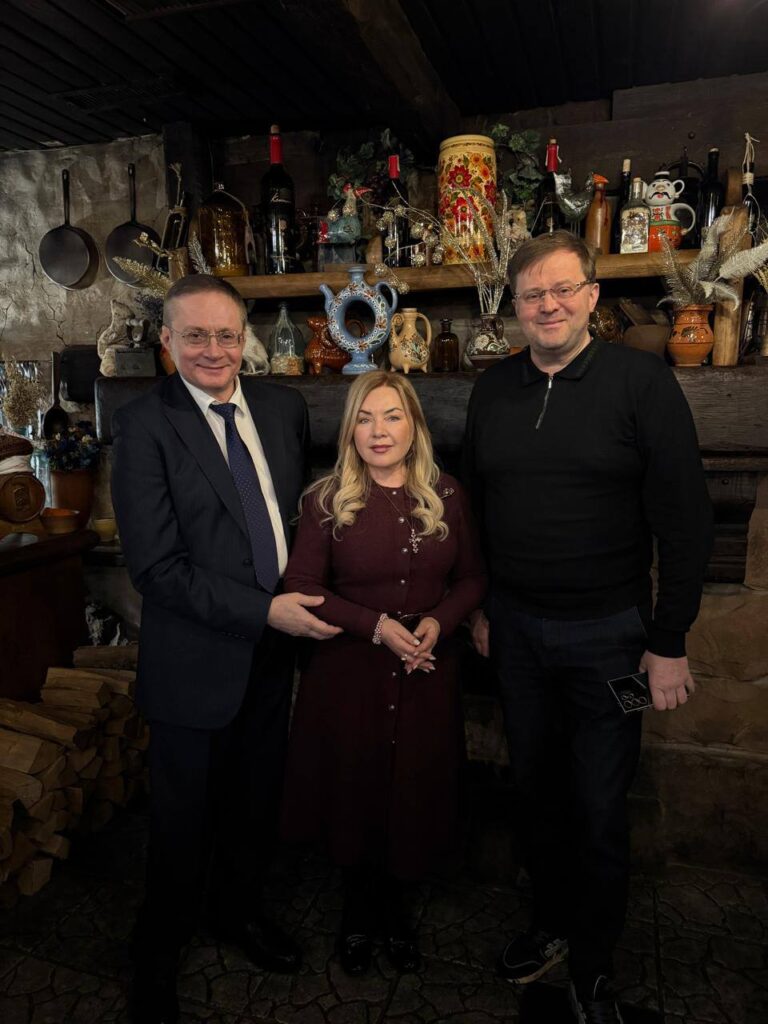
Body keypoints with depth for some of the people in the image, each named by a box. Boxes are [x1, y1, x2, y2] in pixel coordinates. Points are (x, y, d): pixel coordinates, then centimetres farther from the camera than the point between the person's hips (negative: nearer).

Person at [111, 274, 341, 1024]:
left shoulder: (283, 406, 2)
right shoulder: (143, 425, -14)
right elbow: (156, 566, -18)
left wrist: (306, 595, 4)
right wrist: (263, 612, -21)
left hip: (276, 648, 5)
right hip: (196, 658, -4)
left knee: (256, 800, 23)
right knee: (184, 816, 16)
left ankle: (238, 909, 52)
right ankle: (157, 955, 44)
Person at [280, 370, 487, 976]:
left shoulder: (446, 496, -1)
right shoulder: (326, 502, -9)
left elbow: (472, 578, 5)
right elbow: (302, 590, -9)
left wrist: (437, 621, -13)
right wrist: (376, 625, -18)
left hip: (428, 674, 2)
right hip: (349, 675, -2)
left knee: (415, 797, 14)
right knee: (356, 795, 12)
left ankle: (390, 908, 43)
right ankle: (360, 911, 42)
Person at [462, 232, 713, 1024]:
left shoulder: (642, 382, -10)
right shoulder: (492, 391, 4)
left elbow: (685, 519, -10)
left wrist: (669, 641, -11)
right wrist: (478, 605, 10)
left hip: (607, 632, -3)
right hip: (515, 627, 4)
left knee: (600, 808, 11)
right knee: (533, 786, 18)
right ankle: (552, 922, 42)